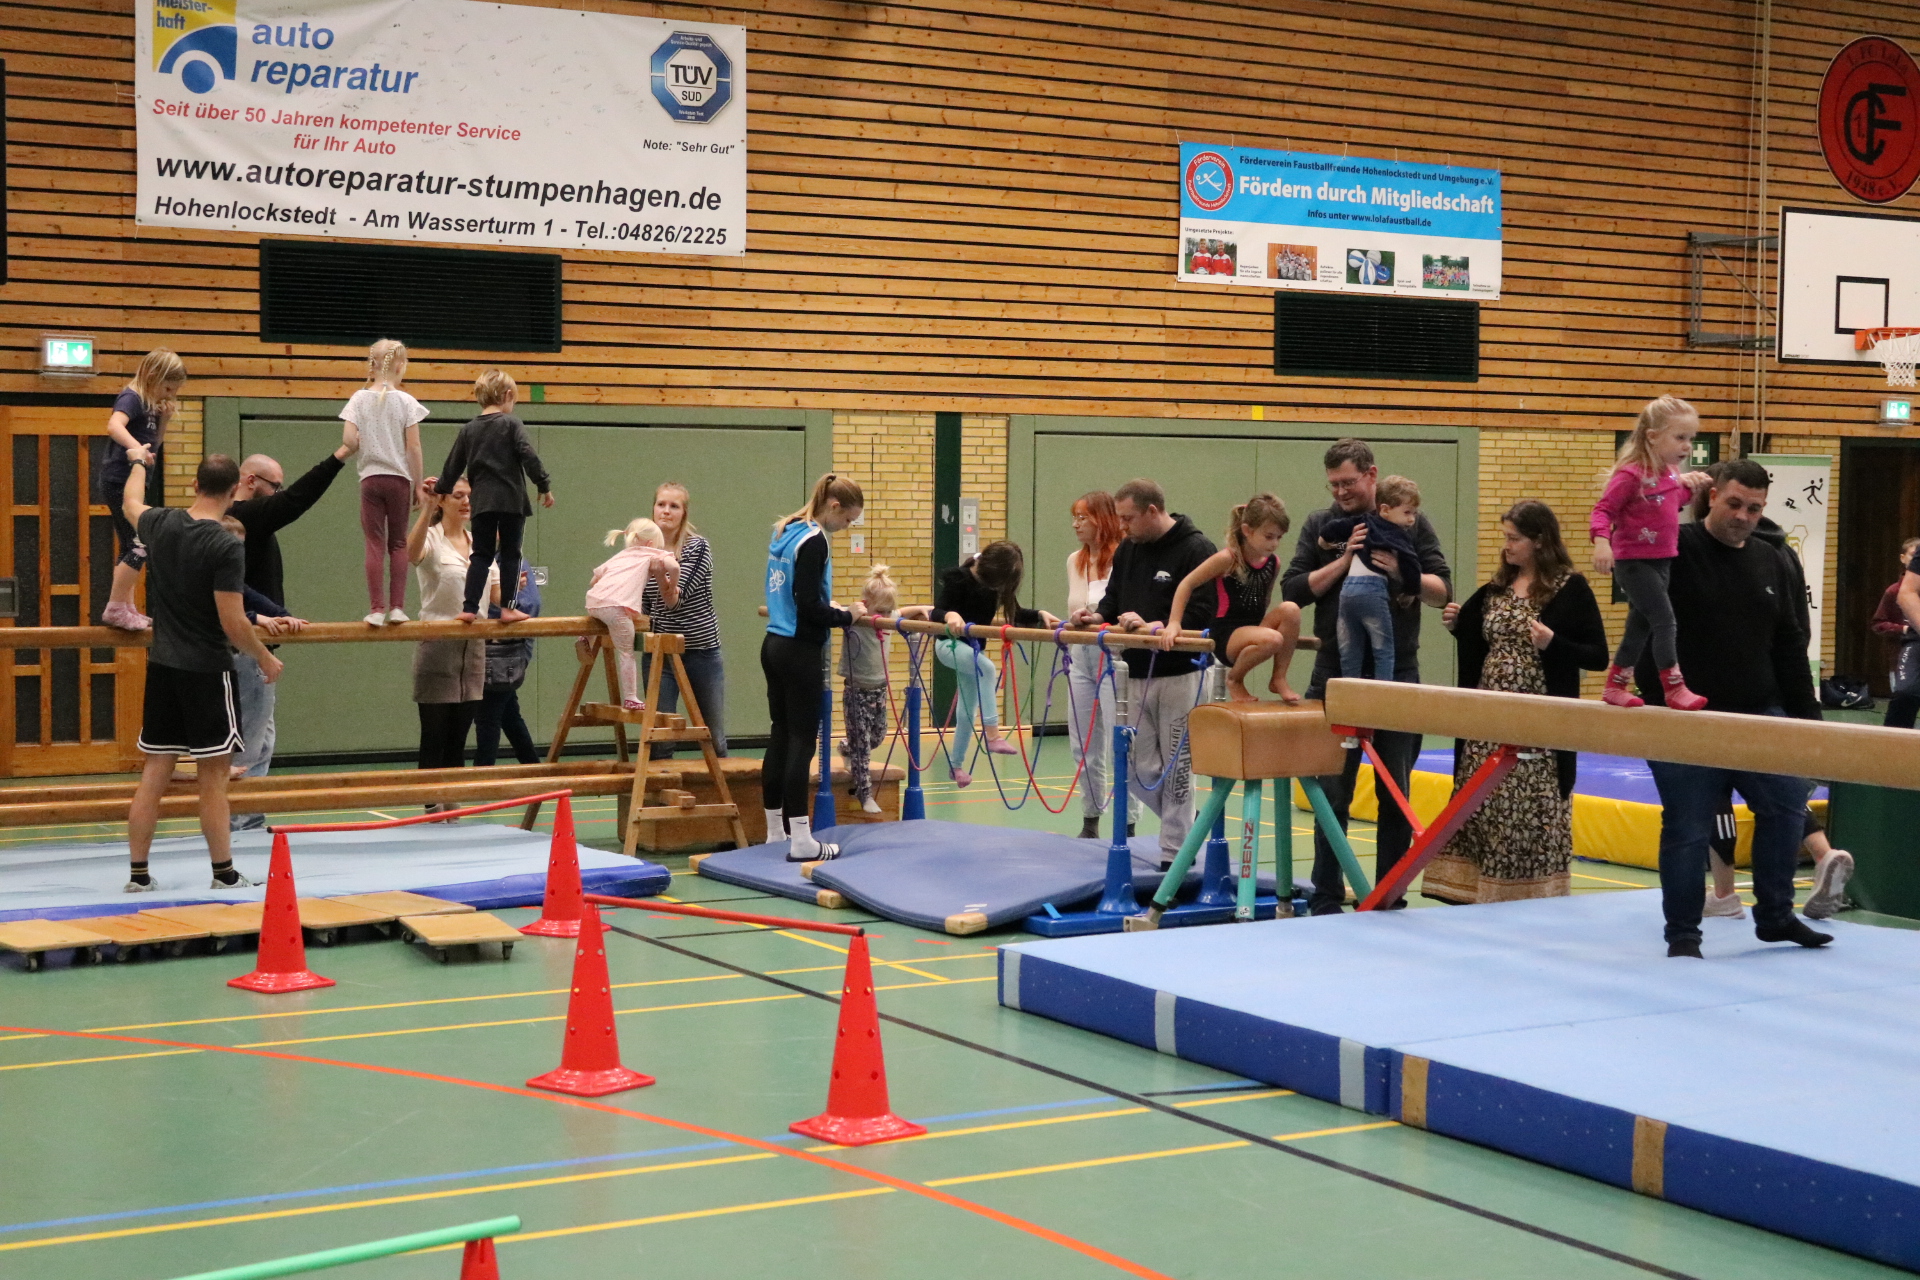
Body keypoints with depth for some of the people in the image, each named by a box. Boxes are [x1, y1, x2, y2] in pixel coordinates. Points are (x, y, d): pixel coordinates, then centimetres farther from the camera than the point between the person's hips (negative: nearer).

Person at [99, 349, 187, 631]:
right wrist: (135, 448, -52)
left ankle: (126, 608, 23)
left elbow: (153, 446, 18)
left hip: (130, 483, 10)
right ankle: (115, 608, -8)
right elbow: (114, 425, -34)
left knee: (132, 549, 15)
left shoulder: (150, 404, 13)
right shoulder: (132, 398, -14)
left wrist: (164, 419, 3)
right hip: (120, 482, -10)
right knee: (140, 546, -12)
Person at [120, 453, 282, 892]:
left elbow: (130, 504, 26)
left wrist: (137, 461, 45)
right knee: (213, 774, 3)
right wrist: (265, 658, 0)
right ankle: (223, 874, 10)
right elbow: (233, 624, -17)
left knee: (154, 772, 9)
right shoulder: (227, 547, -17)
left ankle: (138, 874, 12)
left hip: (161, 667, 6)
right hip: (206, 672, -6)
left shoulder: (160, 524, 1)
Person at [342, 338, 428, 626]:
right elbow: (413, 447, -6)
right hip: (399, 478, 0)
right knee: (398, 543, 9)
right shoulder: (406, 401, -3)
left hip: (370, 478, 0)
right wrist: (418, 485, 1)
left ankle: (377, 609, -5)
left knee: (375, 544, 1)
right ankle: (397, 607, 3)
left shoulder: (360, 399, 0)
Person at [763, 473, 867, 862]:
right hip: (800, 653, -9)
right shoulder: (814, 541, -16)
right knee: (802, 741, -6)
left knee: (779, 737, 12)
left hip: (774, 646, 9)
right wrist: (847, 616, -7)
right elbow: (809, 607, -20)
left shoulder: (784, 531, 12)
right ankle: (800, 840, -4)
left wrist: (827, 605, 16)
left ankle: (775, 832, 18)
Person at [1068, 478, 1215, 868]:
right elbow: (1114, 599, 20)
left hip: (1179, 676, -7)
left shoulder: (1196, 549, -12)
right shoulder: (1127, 550, 12)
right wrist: (1097, 615, -1)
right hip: (1136, 675, 7)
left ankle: (1175, 854, 10)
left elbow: (1202, 613, -19)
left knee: (1176, 768, 1)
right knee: (1139, 767, 8)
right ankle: (1188, 825, 29)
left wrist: (1154, 627, -27)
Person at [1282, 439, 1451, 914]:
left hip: (1397, 672, 0)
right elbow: (1292, 590, -2)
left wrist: (1403, 574, -18)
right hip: (1336, 673, 0)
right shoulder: (1320, 524, 6)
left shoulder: (1411, 522, 3)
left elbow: (1442, 589, 0)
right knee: (1332, 791, 3)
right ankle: (1326, 900, 9)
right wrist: (1342, 563, -13)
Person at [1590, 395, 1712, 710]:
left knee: (1641, 625, 15)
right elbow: (1603, 510, -20)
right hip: (1633, 561, -9)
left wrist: (1687, 486, 7)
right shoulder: (1631, 473, -19)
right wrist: (1601, 541, -36)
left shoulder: (1670, 472, 7)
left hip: (1660, 560, 9)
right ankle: (1674, 689, -10)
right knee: (1664, 619, -13)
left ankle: (1615, 685, 26)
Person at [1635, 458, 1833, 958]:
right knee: (1687, 828, 0)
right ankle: (1683, 934, 12)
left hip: (1760, 716, 5)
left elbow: (1789, 646, 15)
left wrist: (1806, 715, 11)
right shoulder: (1675, 550, -5)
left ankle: (1775, 915, 21)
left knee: (1787, 805, 4)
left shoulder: (1769, 563, 12)